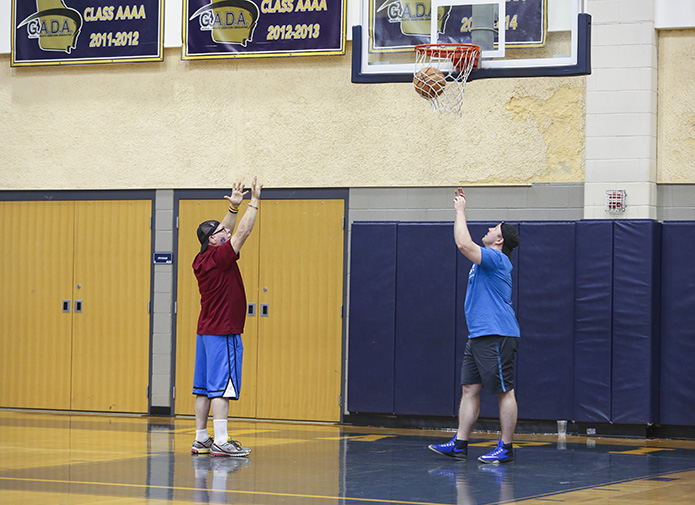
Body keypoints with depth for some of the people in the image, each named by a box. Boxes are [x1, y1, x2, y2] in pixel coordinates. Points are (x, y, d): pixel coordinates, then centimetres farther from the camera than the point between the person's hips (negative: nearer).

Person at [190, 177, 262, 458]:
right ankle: (220, 442, -13)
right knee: (221, 387, -11)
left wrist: (235, 207, 15)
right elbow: (242, 232, -12)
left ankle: (201, 440, 12)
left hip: (206, 330, 9)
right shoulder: (219, 258, -14)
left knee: (204, 387, 9)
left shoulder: (203, 259, 9)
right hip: (223, 332, -9)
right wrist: (254, 202, -6)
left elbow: (227, 233, 20)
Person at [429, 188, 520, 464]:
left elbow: (464, 244, -24)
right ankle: (459, 444, 10)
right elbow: (465, 244, 31)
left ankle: (506, 448, -2)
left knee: (504, 391, -4)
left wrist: (460, 211, -13)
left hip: (496, 337, -10)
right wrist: (459, 210, 22)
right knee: (469, 389, 8)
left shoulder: (497, 259, -12)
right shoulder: (486, 259, 17)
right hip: (478, 336, 10)